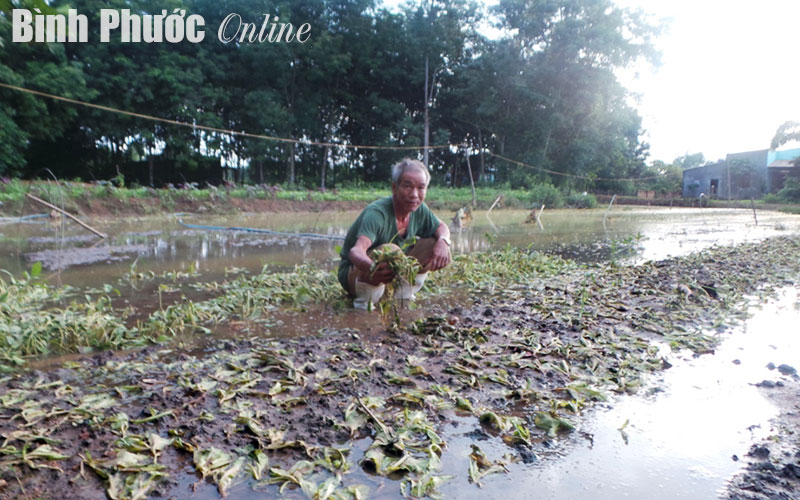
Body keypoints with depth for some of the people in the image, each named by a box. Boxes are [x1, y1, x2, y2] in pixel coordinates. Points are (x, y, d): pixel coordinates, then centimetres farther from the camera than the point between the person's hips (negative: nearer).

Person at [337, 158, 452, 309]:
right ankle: (365, 299, -14)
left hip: (394, 274, 7)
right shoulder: (377, 213, -29)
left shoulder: (419, 209, -8)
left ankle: (401, 293, 1)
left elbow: (442, 227, 9)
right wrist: (372, 267, -66)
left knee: (436, 246, -7)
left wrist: (442, 241, -17)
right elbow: (356, 251, -42)